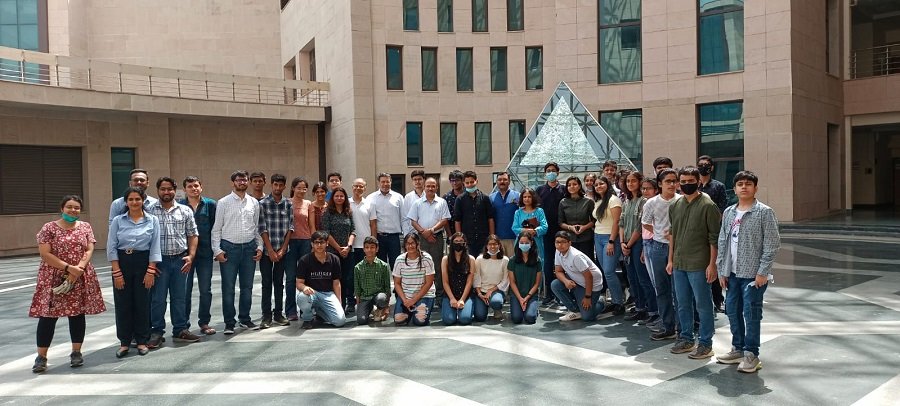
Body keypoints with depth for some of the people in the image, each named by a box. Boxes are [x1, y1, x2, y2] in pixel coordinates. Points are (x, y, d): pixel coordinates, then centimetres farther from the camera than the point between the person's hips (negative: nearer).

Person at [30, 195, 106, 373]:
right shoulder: (49, 228, -2)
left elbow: (89, 250, 0)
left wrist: (79, 268, -16)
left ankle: (76, 352, 17)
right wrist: (68, 268, -17)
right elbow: (45, 254, -9)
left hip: (81, 279, 3)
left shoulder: (85, 227, 7)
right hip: (53, 278, -2)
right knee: (48, 315, -1)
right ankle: (41, 357, 7)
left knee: (78, 313, 7)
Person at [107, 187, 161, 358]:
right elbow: (111, 248, -1)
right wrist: (117, 272, -8)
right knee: (123, 304, 5)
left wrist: (150, 271, -8)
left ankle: (142, 341, 17)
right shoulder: (118, 221, 1)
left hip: (143, 263, 0)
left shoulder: (152, 221, 0)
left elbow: (155, 248, -1)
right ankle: (124, 342, 16)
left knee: (143, 303, 5)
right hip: (122, 263, 0)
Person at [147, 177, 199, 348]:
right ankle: (156, 332, 14)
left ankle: (180, 330, 20)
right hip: (158, 260, -2)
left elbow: (192, 235, 9)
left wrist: (191, 256, -2)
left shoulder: (185, 211, 7)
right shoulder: (149, 211, 1)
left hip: (180, 259, 2)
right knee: (157, 298, 3)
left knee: (179, 296, 10)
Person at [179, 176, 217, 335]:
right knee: (185, 290, 6)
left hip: (205, 252, 1)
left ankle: (204, 322, 18)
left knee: (206, 290, 7)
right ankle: (184, 323, 17)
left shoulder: (210, 204, 2)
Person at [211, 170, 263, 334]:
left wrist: (260, 246, 5)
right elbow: (216, 228, -1)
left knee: (247, 286, 10)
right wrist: (217, 250, -8)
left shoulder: (254, 203, 9)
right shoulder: (223, 202, 0)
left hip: (249, 247, 3)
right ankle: (229, 322, 9)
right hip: (229, 247, -3)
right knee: (228, 287, 1)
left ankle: (245, 318, 23)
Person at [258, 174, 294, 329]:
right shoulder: (263, 203, -3)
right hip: (266, 249, -2)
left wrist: (282, 249, -5)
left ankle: (278, 314, 17)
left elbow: (290, 227, 2)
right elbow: (262, 229, -7)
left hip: (283, 250, 2)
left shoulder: (289, 204, 4)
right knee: (267, 283, 3)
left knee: (279, 282, 10)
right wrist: (271, 251, -11)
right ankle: (267, 316, 8)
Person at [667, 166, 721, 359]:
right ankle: (686, 339, 28)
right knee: (683, 304, 15)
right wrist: (670, 260, 14)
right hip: (679, 264, 6)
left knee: (703, 305, 3)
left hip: (699, 265, -6)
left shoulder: (707, 205, -9)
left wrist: (712, 264, -14)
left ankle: (705, 343, 12)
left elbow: (714, 238, -10)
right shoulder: (675, 206, 10)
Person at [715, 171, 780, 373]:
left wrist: (762, 272, -14)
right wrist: (722, 270, 8)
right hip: (732, 273, 6)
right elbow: (722, 242, 13)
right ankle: (738, 349, 27)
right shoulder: (729, 212, 10)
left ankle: (751, 354, 10)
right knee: (732, 311, 12)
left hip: (753, 274, -6)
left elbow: (772, 244, -10)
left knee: (751, 314, -1)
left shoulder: (764, 212, -6)